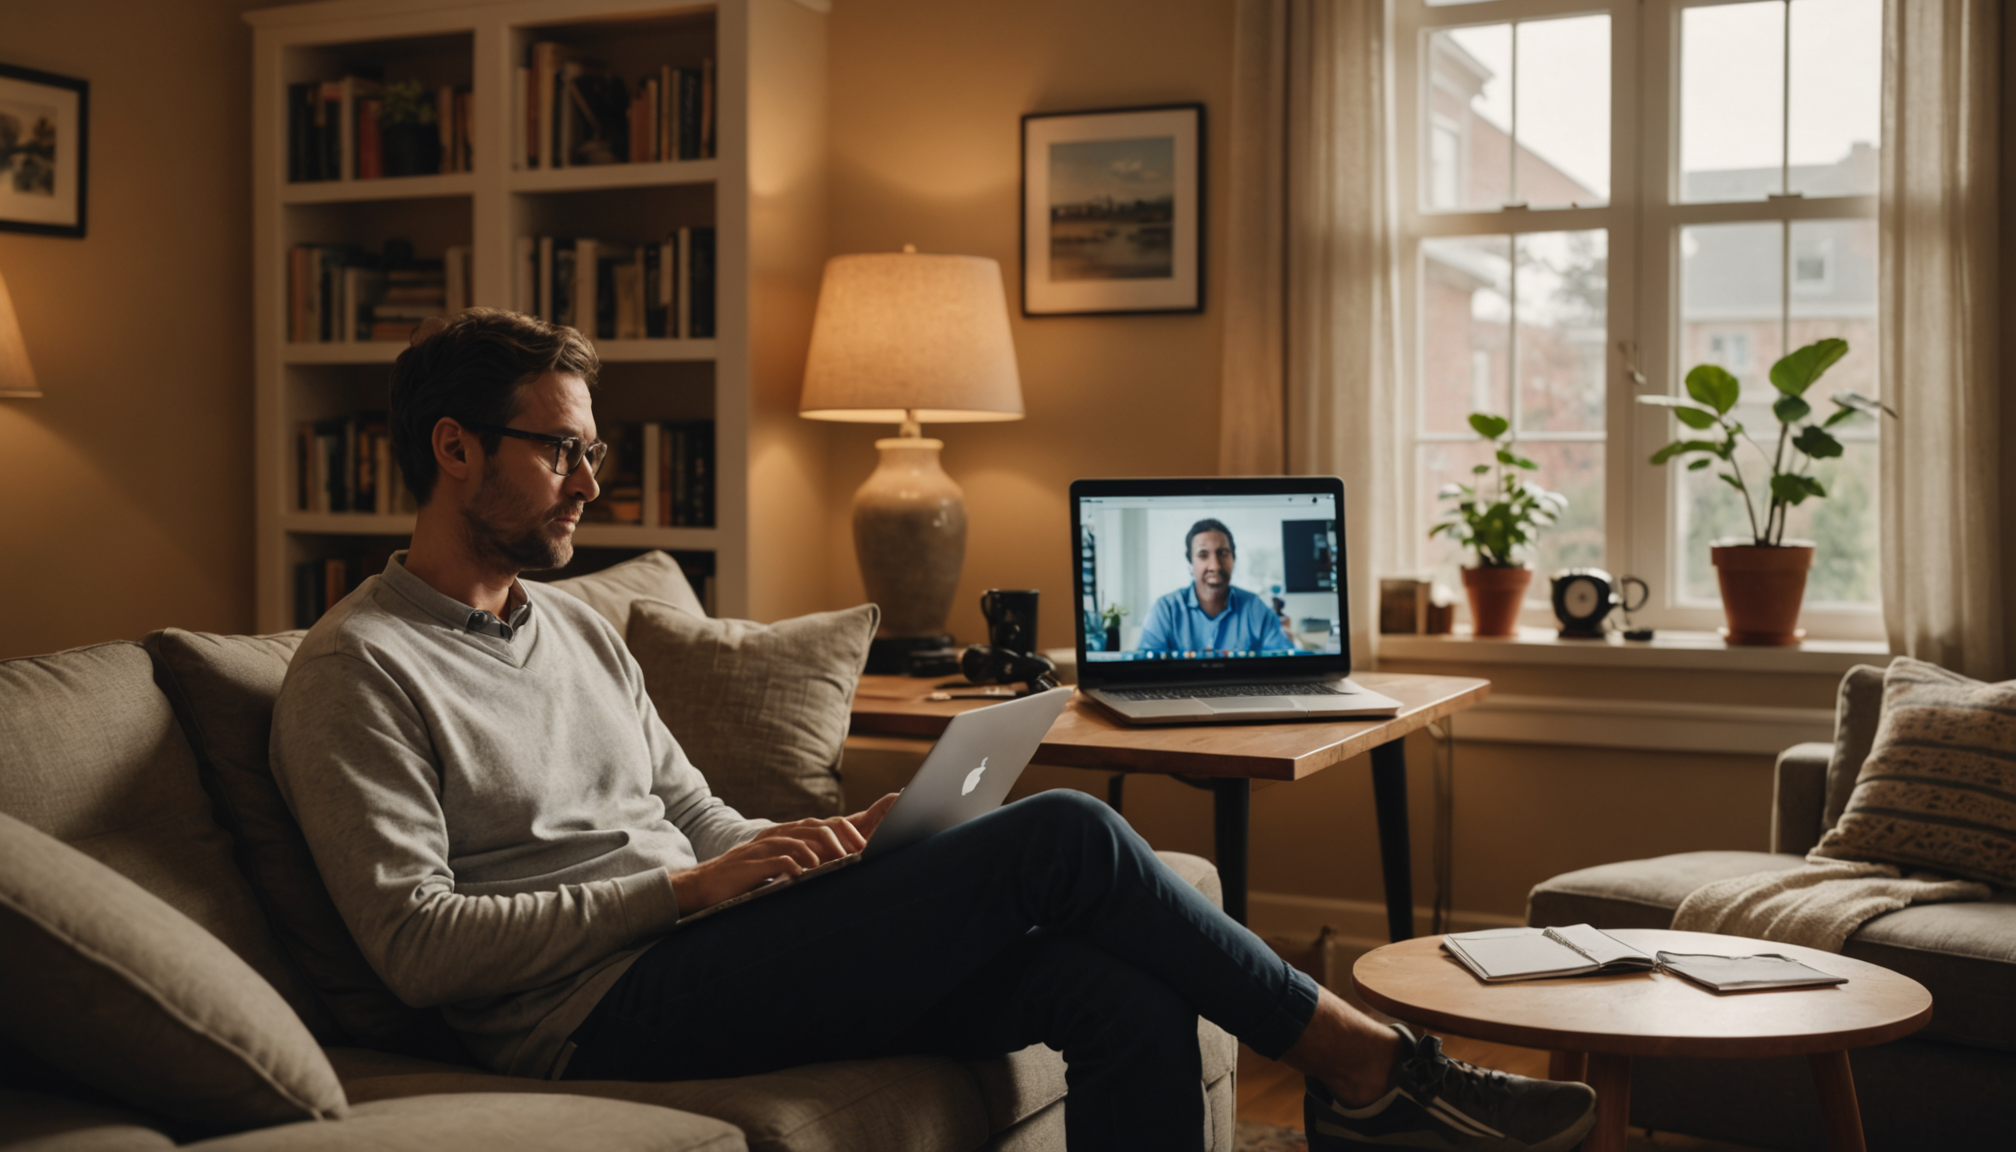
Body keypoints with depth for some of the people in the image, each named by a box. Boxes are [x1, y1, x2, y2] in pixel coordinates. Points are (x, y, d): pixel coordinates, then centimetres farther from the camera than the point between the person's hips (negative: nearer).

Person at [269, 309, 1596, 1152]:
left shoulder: (579, 630, 21)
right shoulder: (358, 672, -4)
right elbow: (416, 943, -14)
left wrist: (822, 845, 1)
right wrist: (682, 889, -17)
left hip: (689, 951, 8)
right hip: (611, 1012, -8)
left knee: (1125, 996, -14)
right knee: (1065, 837, -17)